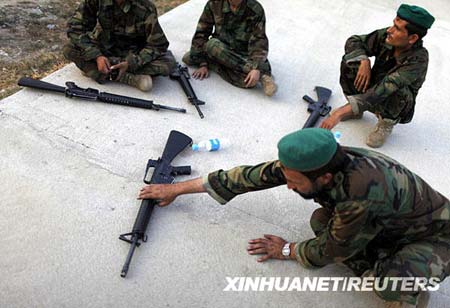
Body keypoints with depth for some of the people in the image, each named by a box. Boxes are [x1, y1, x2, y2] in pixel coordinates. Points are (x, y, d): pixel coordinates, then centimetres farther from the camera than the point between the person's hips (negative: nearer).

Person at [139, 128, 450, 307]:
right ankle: (392, 277, 0)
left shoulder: (361, 196, -44)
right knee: (322, 220, -16)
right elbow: (251, 176, -17)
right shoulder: (317, 162, -23)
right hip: (389, 224, 6)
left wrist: (287, 250, -7)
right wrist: (177, 188, -11)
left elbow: (331, 251, -26)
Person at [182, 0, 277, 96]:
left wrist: (256, 69, -36)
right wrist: (202, 63, -13)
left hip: (243, 56, -6)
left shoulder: (256, 10, -15)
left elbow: (259, 42, -20)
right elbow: (201, 33, -6)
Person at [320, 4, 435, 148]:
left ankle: (386, 124, -8)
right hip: (373, 90, 4)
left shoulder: (418, 60, -33)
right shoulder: (386, 36, -19)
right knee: (349, 62, -19)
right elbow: (353, 41, -6)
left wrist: (343, 111, -52)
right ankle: (357, 110, 0)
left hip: (397, 106, -4)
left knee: (398, 90, -39)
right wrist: (364, 61, -28)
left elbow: (384, 89, -44)